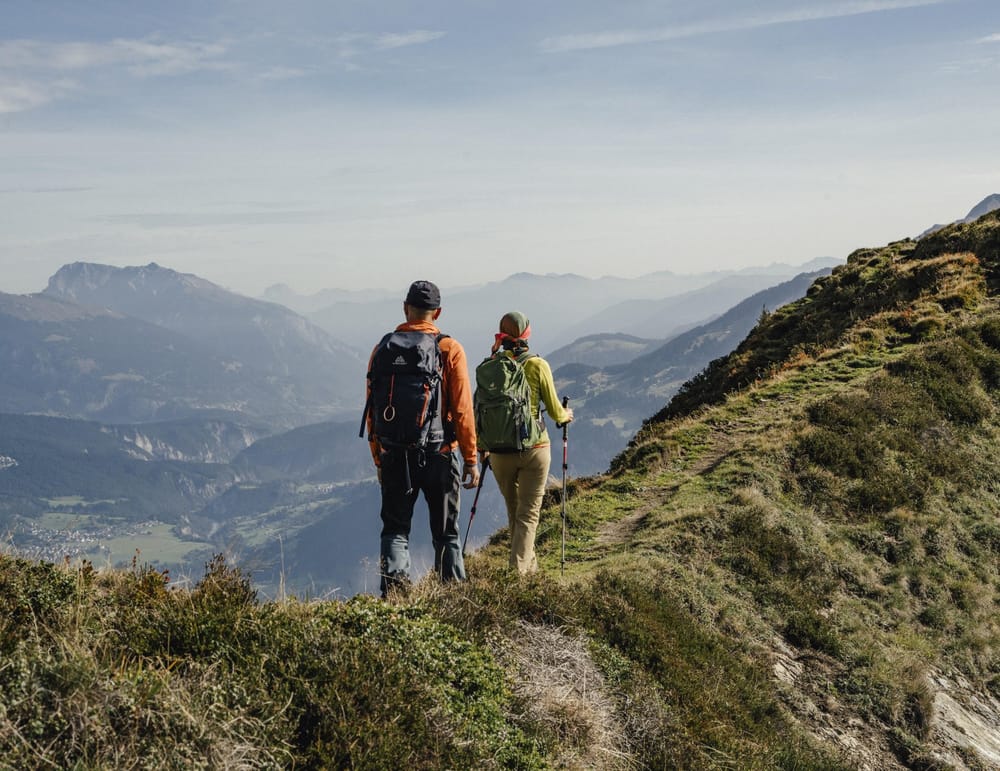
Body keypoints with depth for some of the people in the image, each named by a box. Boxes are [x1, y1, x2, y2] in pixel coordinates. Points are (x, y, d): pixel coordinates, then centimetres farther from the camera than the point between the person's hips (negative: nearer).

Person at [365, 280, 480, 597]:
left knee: (395, 529, 10)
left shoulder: (384, 348, 2)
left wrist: (378, 458, 15)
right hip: (438, 453, -1)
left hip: (395, 455, 1)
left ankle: (393, 589, -6)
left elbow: (372, 409, 5)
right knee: (446, 532, 11)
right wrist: (471, 459, 0)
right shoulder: (450, 349, -4)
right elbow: (462, 410, -7)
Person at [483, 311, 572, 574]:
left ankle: (529, 566, 34)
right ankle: (518, 570, -11)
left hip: (499, 452, 3)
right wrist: (567, 415, 20)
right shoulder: (538, 365, -7)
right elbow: (554, 411, -4)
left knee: (514, 512, 20)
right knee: (529, 513, 2)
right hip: (534, 449, -3)